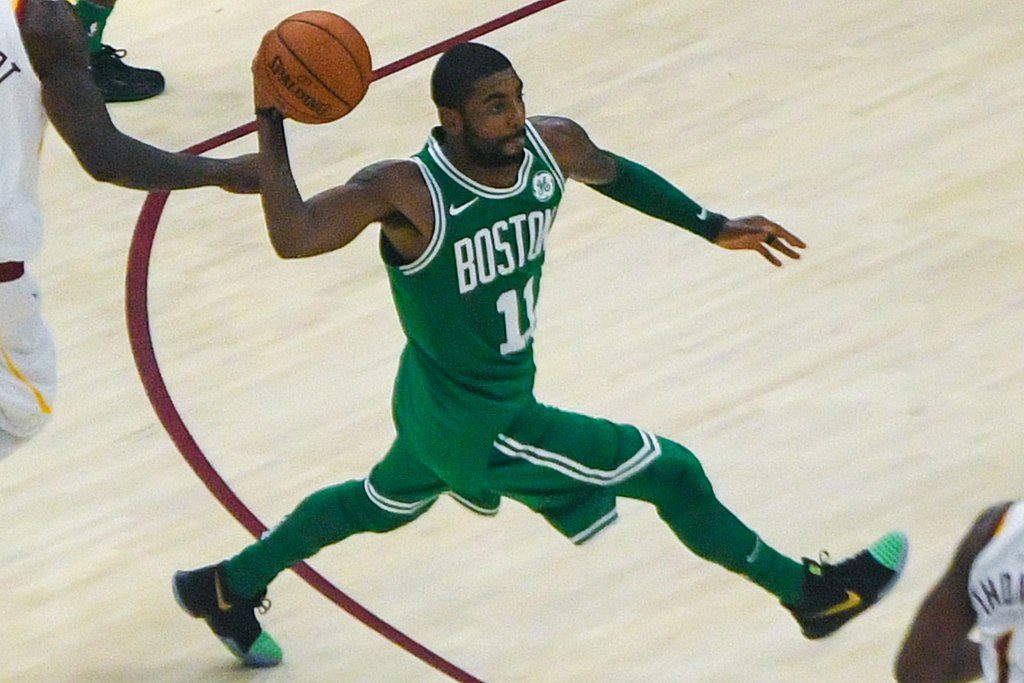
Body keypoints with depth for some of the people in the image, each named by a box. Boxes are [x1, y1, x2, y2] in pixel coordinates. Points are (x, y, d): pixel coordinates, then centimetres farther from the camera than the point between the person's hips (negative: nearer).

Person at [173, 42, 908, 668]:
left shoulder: (553, 147, -13)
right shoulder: (408, 192, -33)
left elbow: (610, 171, 11)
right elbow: (294, 238, -45)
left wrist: (712, 227, 12)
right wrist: (272, 122, -46)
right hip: (476, 427, -8)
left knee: (383, 505, 34)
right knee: (673, 473, -1)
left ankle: (228, 588, 52)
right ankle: (810, 594, 19)